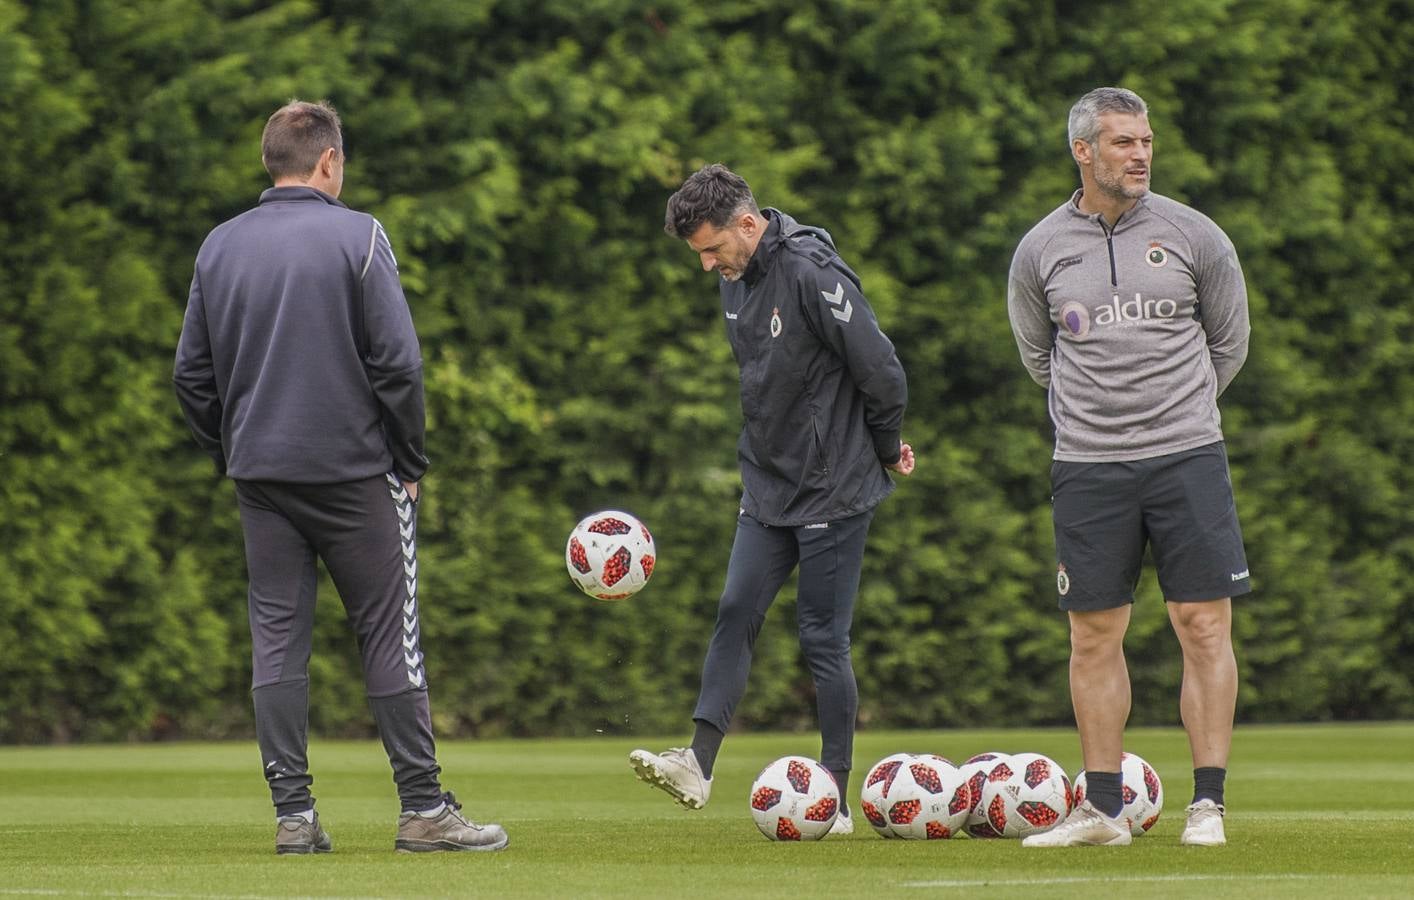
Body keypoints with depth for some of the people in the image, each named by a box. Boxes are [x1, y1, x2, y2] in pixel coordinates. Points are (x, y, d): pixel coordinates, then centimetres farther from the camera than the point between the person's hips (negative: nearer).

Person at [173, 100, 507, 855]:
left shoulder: (219, 247, 7)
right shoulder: (358, 237, -7)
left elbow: (192, 373, 9)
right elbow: (398, 361, -10)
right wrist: (410, 464, -1)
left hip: (260, 476, 4)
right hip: (354, 472, -4)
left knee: (276, 638, 6)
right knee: (389, 636, 1)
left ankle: (293, 814, 2)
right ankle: (424, 809, 1)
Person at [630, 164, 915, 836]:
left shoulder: (812, 275, -20)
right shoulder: (737, 281, 6)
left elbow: (882, 372, -18)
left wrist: (885, 452, -4)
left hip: (833, 491, -7)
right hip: (768, 487, 7)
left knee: (823, 638, -3)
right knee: (736, 612, -2)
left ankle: (835, 799, 3)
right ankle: (698, 765, -6)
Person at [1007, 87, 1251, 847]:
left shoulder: (1194, 236, 1)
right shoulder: (1040, 251, 3)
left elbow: (1228, 343, 13)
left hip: (1187, 456, -1)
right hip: (1086, 465, 1)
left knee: (1204, 626, -6)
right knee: (1094, 636, 4)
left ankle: (1208, 804, -2)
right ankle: (1102, 808, 12)